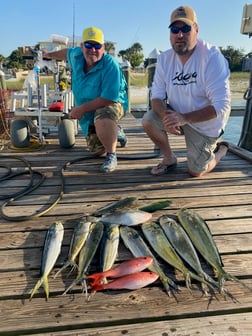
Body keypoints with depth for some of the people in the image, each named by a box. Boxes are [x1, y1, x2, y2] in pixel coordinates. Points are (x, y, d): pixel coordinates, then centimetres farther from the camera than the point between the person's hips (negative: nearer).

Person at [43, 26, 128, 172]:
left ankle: (112, 156, -19)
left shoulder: (111, 65, -27)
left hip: (112, 104, -7)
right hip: (89, 112, 7)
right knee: (97, 151, 11)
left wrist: (82, 108, -27)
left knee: (103, 120, -45)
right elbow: (68, 52, 20)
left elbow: (109, 98, -31)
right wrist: (50, 54, 36)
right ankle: (116, 133, 41)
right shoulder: (76, 55, -6)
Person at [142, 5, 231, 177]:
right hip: (178, 114, 4)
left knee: (195, 172, -1)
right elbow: (157, 96, -8)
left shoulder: (212, 57, -24)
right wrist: (166, 116, -31)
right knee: (148, 121, -22)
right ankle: (170, 158, 5)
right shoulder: (164, 58, -9)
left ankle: (221, 149, 31)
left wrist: (184, 118, -40)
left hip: (205, 122, -4)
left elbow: (221, 106, -29)